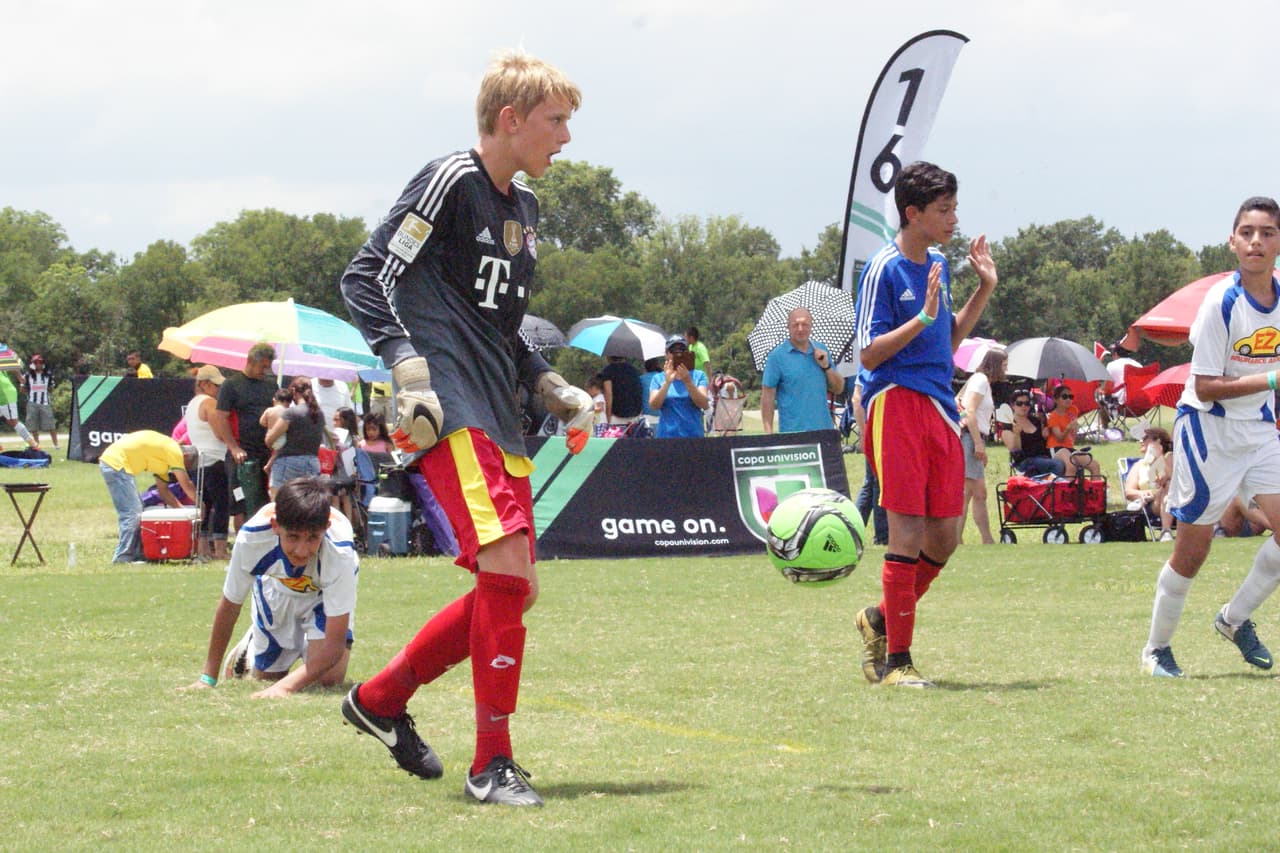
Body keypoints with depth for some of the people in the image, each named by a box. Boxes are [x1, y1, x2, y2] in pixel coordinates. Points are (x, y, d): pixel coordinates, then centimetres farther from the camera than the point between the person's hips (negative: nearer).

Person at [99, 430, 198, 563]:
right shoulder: (175, 452, -7)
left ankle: (136, 555, 14)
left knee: (136, 512, 14)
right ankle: (123, 558, -13)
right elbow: (187, 486, -5)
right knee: (131, 514, -12)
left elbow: (163, 490, 24)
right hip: (116, 463, -11)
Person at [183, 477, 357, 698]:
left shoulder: (339, 553, -44)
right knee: (266, 675, 8)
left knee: (329, 677, -16)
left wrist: (285, 686, -54)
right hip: (277, 590, 1)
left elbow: (334, 643, -41)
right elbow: (229, 606, -20)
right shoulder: (252, 538, -39)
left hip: (326, 595, -1)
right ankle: (250, 646, 43)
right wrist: (208, 678, -12)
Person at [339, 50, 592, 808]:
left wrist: (553, 388, 19)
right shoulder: (451, 183, -7)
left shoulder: (524, 206, 20)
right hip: (450, 414, -9)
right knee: (507, 570, -20)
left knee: (512, 592, 8)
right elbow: (365, 278, -10)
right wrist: (407, 367, -21)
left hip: (500, 421, 9)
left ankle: (381, 700, 25)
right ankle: (492, 764, -13)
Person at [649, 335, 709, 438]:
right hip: (666, 435, 0)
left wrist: (688, 382, -19)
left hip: (694, 435, 0)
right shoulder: (658, 378, 8)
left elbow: (704, 405, -7)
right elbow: (653, 405, -6)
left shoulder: (698, 376, 6)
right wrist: (667, 382, -19)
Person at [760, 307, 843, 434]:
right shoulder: (777, 356, -1)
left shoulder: (820, 350, 13)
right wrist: (768, 433, -10)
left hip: (823, 429, 4)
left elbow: (838, 389, 15)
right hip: (792, 432, -4)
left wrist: (826, 366, -3)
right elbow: (767, 396, -3)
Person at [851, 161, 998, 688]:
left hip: (940, 407, 8)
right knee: (908, 534, -9)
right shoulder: (883, 269, -9)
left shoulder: (939, 265, 16)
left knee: (943, 539, 7)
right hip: (896, 402, -8)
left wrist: (984, 289, 15)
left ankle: (881, 620, 28)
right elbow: (869, 354, -12)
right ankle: (896, 660, -3)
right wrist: (923, 318, -21)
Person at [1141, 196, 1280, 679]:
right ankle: (1157, 647, 17)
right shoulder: (1222, 302, -20)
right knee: (1192, 550, -1)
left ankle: (1235, 619, 12)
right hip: (1208, 429, -5)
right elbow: (1205, 387, -20)